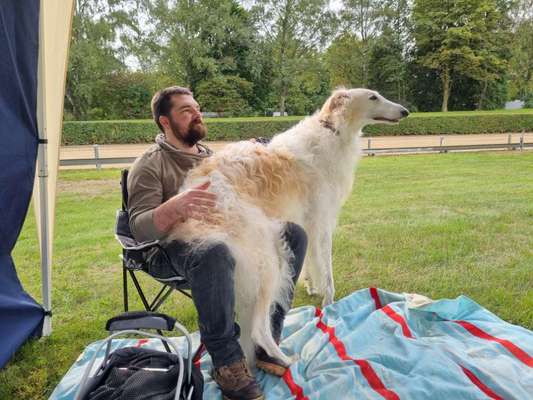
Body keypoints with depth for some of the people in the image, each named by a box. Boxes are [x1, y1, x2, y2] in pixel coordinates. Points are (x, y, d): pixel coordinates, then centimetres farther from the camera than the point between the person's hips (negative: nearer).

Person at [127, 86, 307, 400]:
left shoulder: (212, 156, 18)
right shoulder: (150, 165, -3)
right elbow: (139, 228, -16)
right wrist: (174, 207, -37)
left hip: (226, 235, 6)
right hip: (176, 247, -6)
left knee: (294, 235, -13)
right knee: (215, 253, -41)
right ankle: (227, 360, -22)